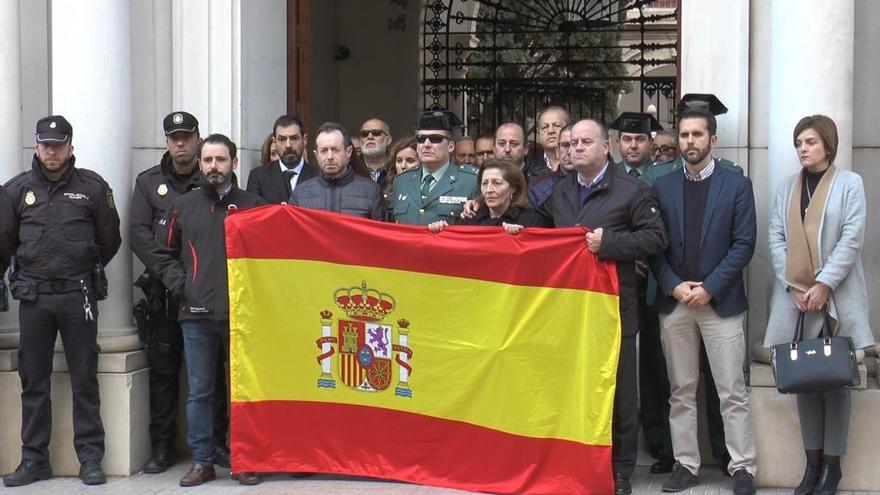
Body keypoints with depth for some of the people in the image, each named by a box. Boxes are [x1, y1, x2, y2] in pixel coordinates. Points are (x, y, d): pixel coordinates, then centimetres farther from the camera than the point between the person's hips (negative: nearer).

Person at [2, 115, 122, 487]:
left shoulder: (92, 187, 2)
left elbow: (109, 239, 9)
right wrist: (33, 268, 14)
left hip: (78, 296, -2)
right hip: (33, 296, 2)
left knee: (84, 380, 2)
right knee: (33, 381, 7)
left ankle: (90, 458, 7)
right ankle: (34, 460, 14)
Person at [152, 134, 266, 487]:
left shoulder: (253, 205, 6)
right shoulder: (182, 207, 11)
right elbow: (163, 254, 15)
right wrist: (180, 285, 2)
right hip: (196, 315, 2)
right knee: (199, 391, 5)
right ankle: (202, 461, 13)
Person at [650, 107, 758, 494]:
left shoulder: (737, 185, 1)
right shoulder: (662, 187, 9)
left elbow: (744, 244, -4)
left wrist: (708, 288, -12)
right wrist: (674, 287, -9)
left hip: (720, 302, -3)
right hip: (674, 302, 3)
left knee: (732, 392, 0)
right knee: (681, 391, 8)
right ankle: (685, 464, 15)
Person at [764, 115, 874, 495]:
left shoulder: (850, 183, 0)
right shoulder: (787, 186, 11)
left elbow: (852, 239, -7)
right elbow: (776, 238, 5)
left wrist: (823, 285, -13)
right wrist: (794, 287, -7)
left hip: (837, 296, -3)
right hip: (795, 295, 3)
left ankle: (832, 463, 6)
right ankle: (812, 461, 9)